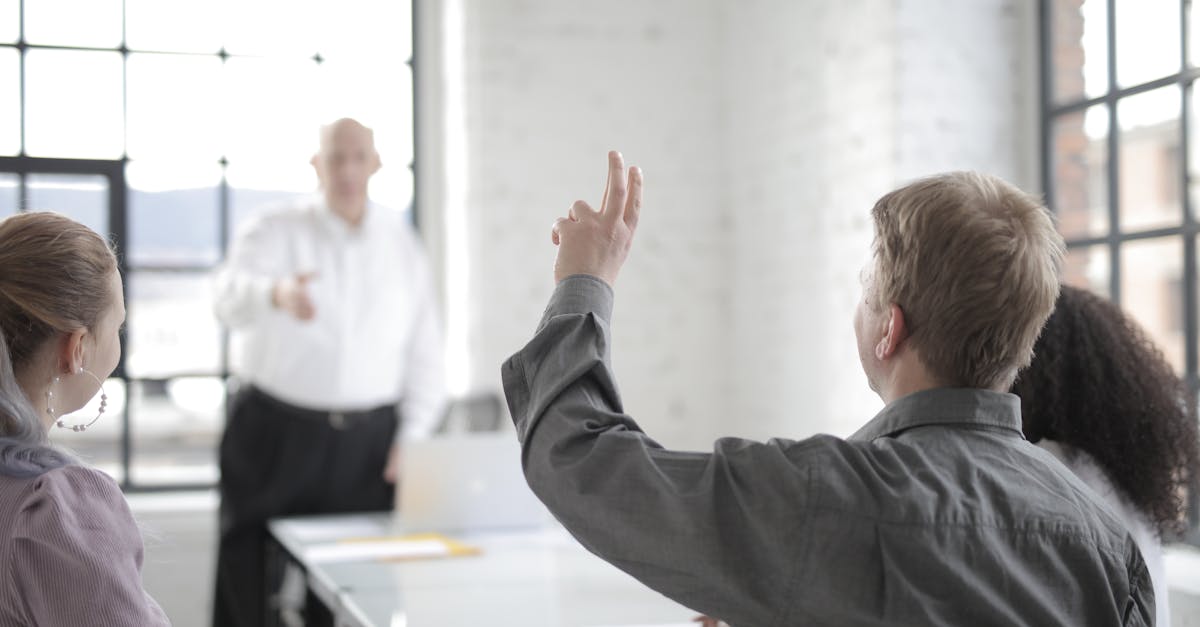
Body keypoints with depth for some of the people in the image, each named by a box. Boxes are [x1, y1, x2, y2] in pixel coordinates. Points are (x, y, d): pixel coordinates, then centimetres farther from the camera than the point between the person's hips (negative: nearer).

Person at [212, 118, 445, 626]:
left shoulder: (402, 243, 8)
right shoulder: (275, 233, -2)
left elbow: (424, 349, 11)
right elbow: (232, 297, -24)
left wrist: (413, 436, 2)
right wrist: (277, 294, -47)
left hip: (369, 443, 2)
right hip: (275, 433, -2)